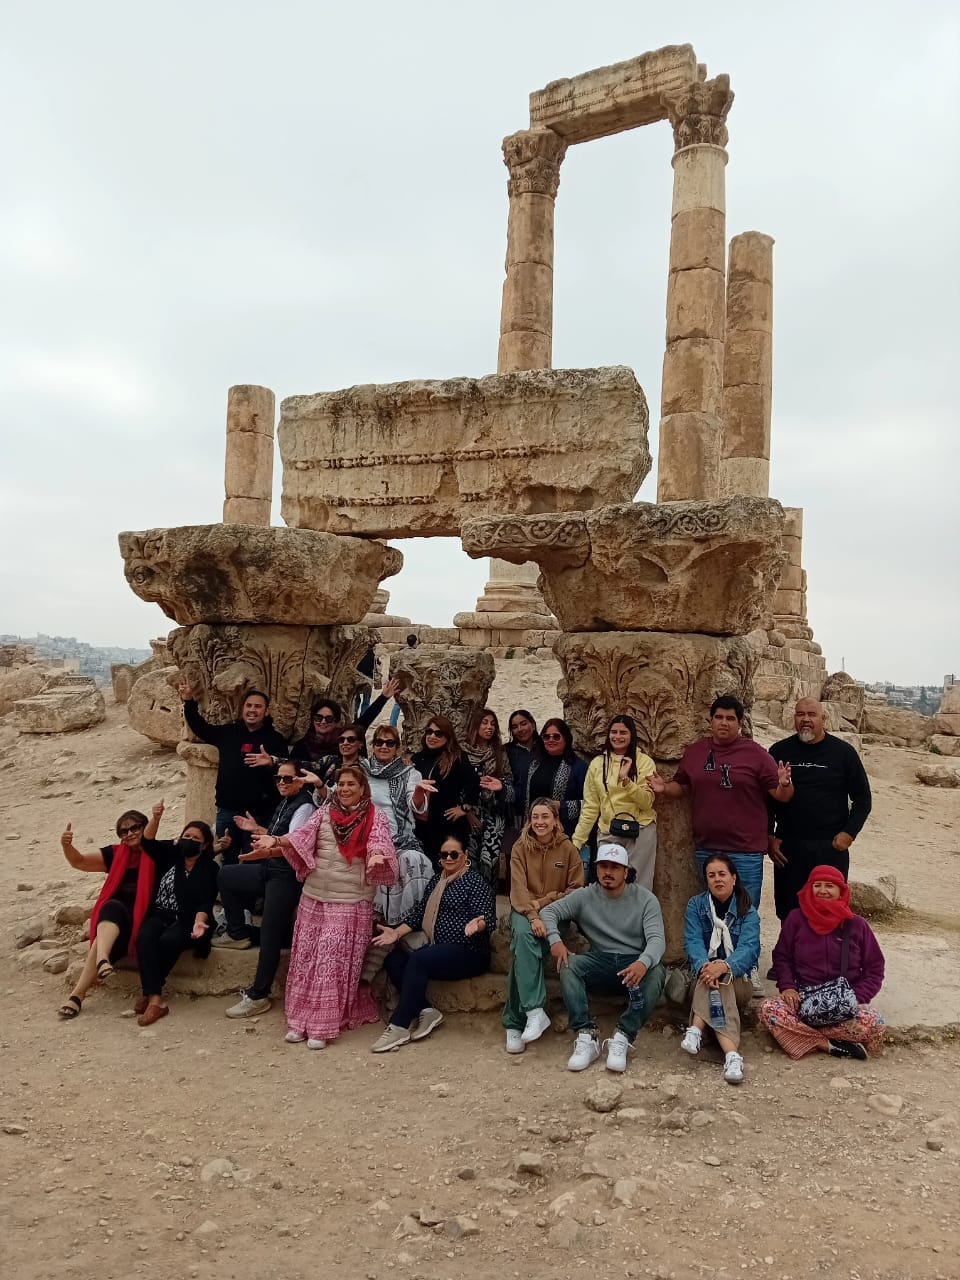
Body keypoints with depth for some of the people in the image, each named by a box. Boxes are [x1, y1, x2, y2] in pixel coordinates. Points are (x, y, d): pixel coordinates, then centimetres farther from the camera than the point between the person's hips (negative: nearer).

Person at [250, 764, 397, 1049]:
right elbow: (304, 835, -5)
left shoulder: (375, 817, -2)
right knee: (306, 958, 7)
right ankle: (300, 1020, 15)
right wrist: (275, 840, -24)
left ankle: (323, 1026, 5)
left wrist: (377, 855, -41)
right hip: (314, 896, 4)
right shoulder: (324, 812, 6)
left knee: (334, 962, -2)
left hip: (351, 901, -4)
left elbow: (380, 843, -17)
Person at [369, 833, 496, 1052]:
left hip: (469, 953, -7)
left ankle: (399, 1026, -25)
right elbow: (419, 913, 15)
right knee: (394, 960, -16)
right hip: (438, 949, 7)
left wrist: (477, 924, -37)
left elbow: (489, 920, -14)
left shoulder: (476, 882, -4)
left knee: (417, 960, -30)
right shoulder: (437, 880, 17)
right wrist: (396, 933, 1)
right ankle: (426, 1012, -14)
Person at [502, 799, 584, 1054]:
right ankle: (535, 1010, -38)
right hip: (525, 910, 1)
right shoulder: (520, 848, 2)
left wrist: (543, 902, -12)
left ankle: (515, 1022, -23)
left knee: (522, 948, -28)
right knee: (523, 934, -35)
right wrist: (533, 916, -23)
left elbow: (575, 889, -1)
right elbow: (518, 888, -7)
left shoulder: (568, 848, 1)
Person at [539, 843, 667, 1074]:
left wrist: (643, 962, -38)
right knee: (568, 965, -26)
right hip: (600, 961, 2)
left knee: (656, 973, -34)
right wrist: (555, 940, -20)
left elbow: (657, 939, -14)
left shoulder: (645, 899, -3)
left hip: (635, 962, -2)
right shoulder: (585, 896, 3)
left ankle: (622, 1038, -33)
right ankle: (587, 1037, -33)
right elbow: (549, 911, 2)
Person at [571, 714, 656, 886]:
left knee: (638, 886, -1)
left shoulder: (644, 762, 0)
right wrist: (577, 841, 4)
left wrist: (625, 780, -20)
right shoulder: (597, 763, 6)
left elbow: (646, 803, -9)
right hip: (607, 834, 2)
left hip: (640, 832, -2)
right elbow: (590, 807, 8)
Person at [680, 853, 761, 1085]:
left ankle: (696, 1029, -50)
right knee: (711, 978, -34)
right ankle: (731, 1053, -50)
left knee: (720, 979, -34)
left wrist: (724, 966, -38)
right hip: (702, 977, 1)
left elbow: (749, 948, -16)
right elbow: (693, 942, -10)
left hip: (739, 981, 0)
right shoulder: (696, 905, 4)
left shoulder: (747, 911, 0)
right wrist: (704, 965, -34)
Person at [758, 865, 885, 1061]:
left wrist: (856, 997, -9)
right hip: (803, 998, 0)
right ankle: (830, 1045, -26)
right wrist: (787, 987, -7)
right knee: (768, 1009, -30)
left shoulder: (857, 925, 5)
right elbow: (781, 957, 11)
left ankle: (802, 1033, -21)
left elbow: (874, 969, 8)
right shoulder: (796, 918, 5)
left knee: (873, 1022, -33)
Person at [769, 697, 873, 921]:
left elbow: (863, 798, 6)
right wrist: (769, 838, 3)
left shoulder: (843, 752, 1)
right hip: (787, 847, 1)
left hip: (831, 847, -1)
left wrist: (849, 833, -5)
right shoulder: (779, 751, 5)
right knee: (789, 913, 6)